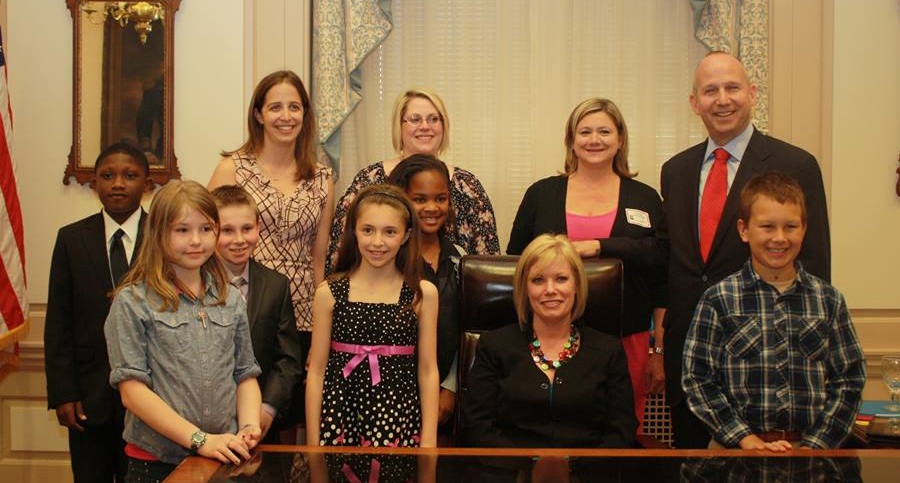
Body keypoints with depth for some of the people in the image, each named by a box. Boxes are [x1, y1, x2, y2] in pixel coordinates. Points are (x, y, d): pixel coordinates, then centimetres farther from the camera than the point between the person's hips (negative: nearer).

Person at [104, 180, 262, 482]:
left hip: (224, 457, 4)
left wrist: (248, 428, -9)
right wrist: (200, 440, -18)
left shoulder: (231, 301, 6)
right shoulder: (132, 302, -7)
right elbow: (132, 389, -12)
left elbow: (245, 375, 10)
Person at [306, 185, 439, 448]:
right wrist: (312, 442, 2)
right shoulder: (329, 293, 0)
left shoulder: (423, 293, 0)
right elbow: (317, 370, 3)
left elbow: (428, 370, 2)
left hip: (399, 419, 0)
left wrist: (429, 442, -1)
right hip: (340, 417, 0)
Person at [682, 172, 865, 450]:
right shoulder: (718, 301, 1)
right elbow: (697, 380, -1)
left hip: (810, 447, 3)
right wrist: (747, 440, -8)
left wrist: (815, 446, -2)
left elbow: (849, 381, 9)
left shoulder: (828, 300, 9)